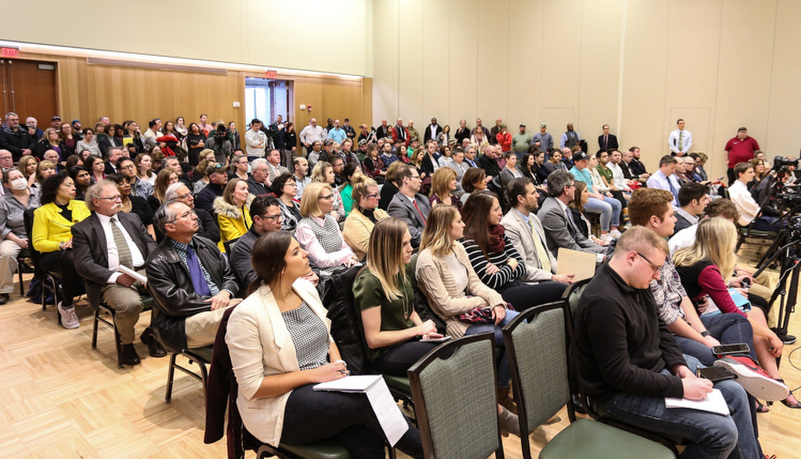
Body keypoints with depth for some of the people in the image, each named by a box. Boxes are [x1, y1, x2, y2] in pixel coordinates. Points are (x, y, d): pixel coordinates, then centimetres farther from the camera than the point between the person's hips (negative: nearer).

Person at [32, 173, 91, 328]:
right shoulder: (42, 212, 6)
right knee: (71, 258, -40)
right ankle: (66, 306, -20)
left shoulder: (81, 205, 18)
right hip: (53, 254, -2)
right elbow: (38, 243, 0)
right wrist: (62, 245, -17)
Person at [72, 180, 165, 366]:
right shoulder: (82, 229, 6)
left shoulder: (132, 219, 21)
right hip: (111, 280, -4)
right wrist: (116, 277, -18)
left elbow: (150, 243, 17)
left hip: (143, 271, 5)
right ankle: (126, 344, -2)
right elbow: (83, 265, -4)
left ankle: (152, 333, 2)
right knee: (130, 304, -36)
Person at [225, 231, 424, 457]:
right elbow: (252, 386, -15)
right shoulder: (247, 315, -17)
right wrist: (313, 374, -19)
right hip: (281, 406, -5)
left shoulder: (305, 288, 3)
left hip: (325, 382, 6)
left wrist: (337, 364, -6)